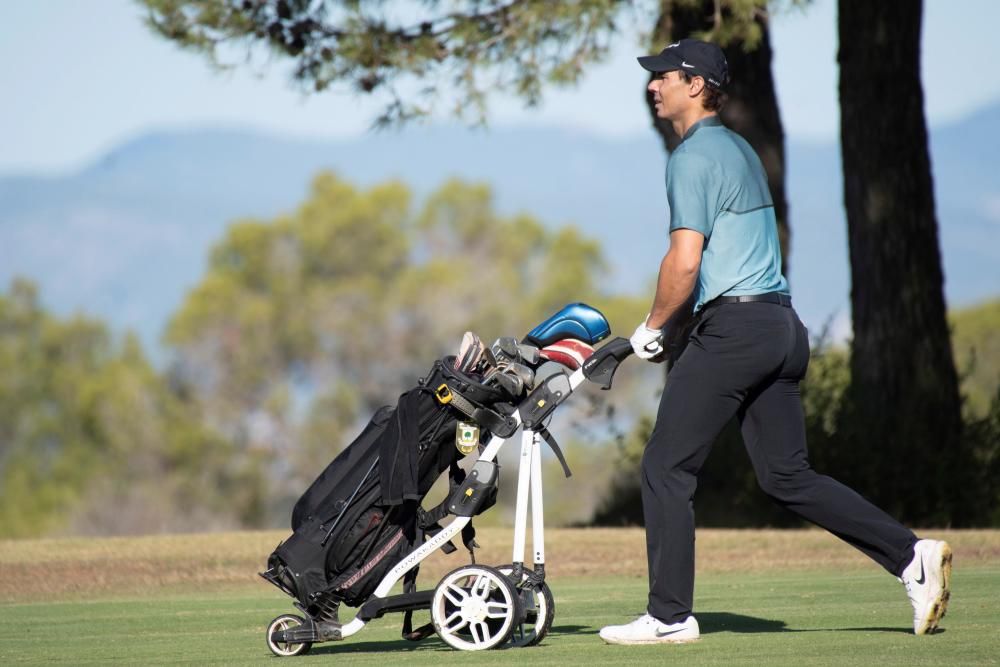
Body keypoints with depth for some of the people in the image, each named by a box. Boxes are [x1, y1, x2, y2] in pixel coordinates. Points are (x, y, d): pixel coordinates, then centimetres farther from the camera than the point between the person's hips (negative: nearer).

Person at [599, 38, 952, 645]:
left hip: (733, 328, -9)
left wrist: (652, 327, -3)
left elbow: (685, 261, -16)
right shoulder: (741, 149, 20)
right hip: (783, 325, 9)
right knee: (788, 476, 10)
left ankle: (670, 616, -2)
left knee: (666, 468, -2)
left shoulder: (693, 156, -8)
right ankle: (911, 555, 1)